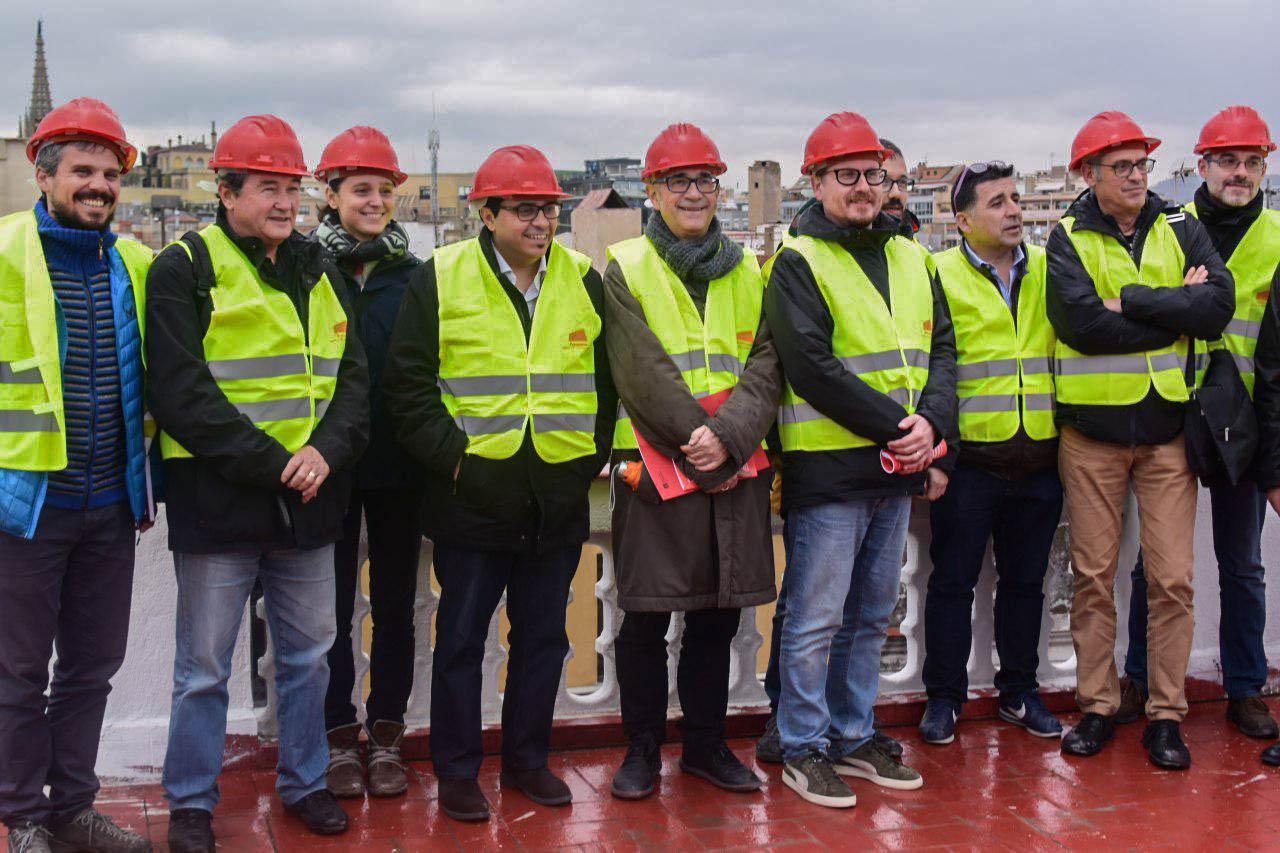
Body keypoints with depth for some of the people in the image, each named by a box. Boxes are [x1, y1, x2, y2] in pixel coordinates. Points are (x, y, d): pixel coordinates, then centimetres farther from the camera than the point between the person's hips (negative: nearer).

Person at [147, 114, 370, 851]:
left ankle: (305, 781, 32)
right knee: (205, 668, 6)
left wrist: (328, 449, -10)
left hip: (309, 504, 5)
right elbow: (181, 394, -14)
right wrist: (270, 462, -17)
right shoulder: (185, 271, -6)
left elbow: (352, 376, 9)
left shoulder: (319, 271, 11)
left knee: (308, 653, 16)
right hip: (218, 502, -5)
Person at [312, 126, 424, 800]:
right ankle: (339, 738, 19)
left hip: (399, 468, 2)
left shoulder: (415, 276, 5)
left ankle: (386, 736, 21)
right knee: (333, 606, 7)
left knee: (395, 605, 9)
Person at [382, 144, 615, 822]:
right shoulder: (441, 279, -3)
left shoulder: (585, 282, 7)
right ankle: (457, 772, 20)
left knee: (543, 636, 13)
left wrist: (590, 458, 5)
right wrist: (452, 455, -10)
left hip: (559, 503, 4)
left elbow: (609, 382, 13)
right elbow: (406, 384, -3)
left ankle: (526, 760, 29)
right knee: (461, 638, 6)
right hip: (473, 498, -3)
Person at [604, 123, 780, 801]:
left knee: (719, 612, 11)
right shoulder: (626, 269, 1)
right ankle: (642, 749, 18)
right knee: (646, 617, 2)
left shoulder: (746, 272, 12)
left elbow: (765, 364, 2)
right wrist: (695, 437, -17)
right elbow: (642, 369, -9)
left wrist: (728, 436, -14)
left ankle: (706, 744, 26)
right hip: (657, 464, -3)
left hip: (736, 466, 4)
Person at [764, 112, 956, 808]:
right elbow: (812, 366, -16)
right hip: (828, 465, -7)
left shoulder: (910, 259, 14)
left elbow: (941, 347, 11)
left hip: (898, 466, 7)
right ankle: (803, 750, 14)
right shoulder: (798, 261, -7)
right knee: (816, 618, 0)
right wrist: (893, 425, -18)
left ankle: (853, 737, 28)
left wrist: (931, 420, -7)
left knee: (870, 615, 15)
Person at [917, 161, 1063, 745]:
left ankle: (1019, 691, 27)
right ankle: (943, 697, 17)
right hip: (968, 457, -4)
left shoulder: (1049, 270, 10)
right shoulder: (938, 275, -2)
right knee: (953, 579, 4)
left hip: (1040, 457, 4)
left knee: (1025, 580, 13)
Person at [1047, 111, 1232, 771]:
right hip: (1092, 426, -1)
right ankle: (1097, 707, 18)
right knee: (1093, 574, 6)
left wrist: (1130, 301, -15)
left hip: (1167, 424, 2)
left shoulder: (1182, 231, 7)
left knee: (1172, 578, 1)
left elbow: (1219, 304, -10)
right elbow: (1080, 322, -17)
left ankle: (1165, 715, 13)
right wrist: (1176, 309, -12)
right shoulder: (1069, 239, 0)